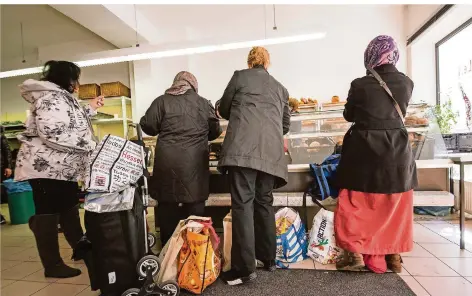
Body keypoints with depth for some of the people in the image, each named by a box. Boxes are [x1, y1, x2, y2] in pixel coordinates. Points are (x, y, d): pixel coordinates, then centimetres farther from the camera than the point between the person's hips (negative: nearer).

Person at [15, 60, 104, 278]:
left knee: (69, 208, 18)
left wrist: (90, 109, 20)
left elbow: (71, 124, 23)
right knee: (47, 213, -2)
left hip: (64, 167, 11)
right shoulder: (49, 97, -16)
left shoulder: (62, 97, 18)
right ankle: (52, 265, 9)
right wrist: (90, 144, -23)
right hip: (46, 166, -11)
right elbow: (52, 132, -28)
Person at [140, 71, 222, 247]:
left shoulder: (162, 101, 6)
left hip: (168, 163, 0)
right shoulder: (204, 103, 8)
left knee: (167, 208, 11)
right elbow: (215, 132, 13)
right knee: (195, 209, 10)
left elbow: (147, 126, 3)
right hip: (194, 164, 0)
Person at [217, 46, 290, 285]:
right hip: (271, 150, 5)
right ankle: (268, 258, 26)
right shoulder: (280, 88, 25)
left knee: (242, 203, -4)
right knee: (264, 202, 14)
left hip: (242, 146, -4)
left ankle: (245, 268, 0)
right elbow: (286, 123, 28)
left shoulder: (239, 77, 14)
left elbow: (223, 109, 20)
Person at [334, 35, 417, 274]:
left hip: (364, 150, -4)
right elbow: (401, 112, 14)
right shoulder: (406, 83, 1)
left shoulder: (360, 85, -10)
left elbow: (349, 115, 4)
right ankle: (394, 255, 27)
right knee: (395, 204, 17)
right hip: (398, 150, 4)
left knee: (357, 203, 9)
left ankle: (356, 253, 13)